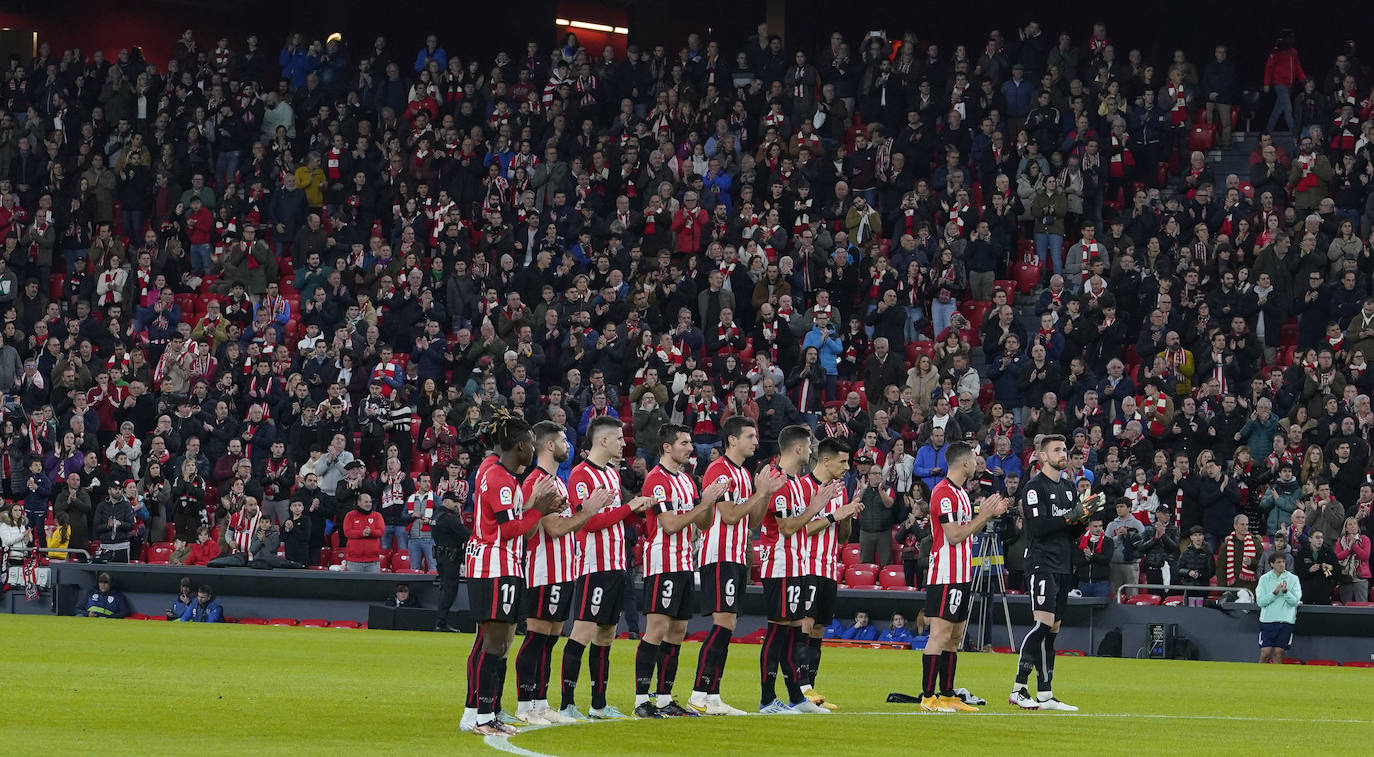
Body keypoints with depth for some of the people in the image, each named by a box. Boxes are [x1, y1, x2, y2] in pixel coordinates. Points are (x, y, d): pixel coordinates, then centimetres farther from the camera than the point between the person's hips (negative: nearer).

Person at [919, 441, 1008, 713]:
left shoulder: (960, 492, 18)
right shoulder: (944, 492, -14)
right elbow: (954, 536, -18)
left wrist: (990, 514, 14)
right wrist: (983, 516, -11)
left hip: (961, 575, 10)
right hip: (945, 576, -10)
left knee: (955, 636, 10)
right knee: (941, 634, -11)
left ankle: (947, 696, 12)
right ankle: (928, 697, -11)